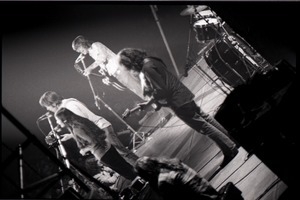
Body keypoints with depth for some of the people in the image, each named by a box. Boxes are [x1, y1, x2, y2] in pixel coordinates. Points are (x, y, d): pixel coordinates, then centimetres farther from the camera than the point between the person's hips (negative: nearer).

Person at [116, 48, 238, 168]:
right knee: (204, 118, 19)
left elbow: (161, 90, -25)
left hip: (178, 102, -10)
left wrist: (148, 103, -12)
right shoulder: (149, 61, 7)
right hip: (183, 95, 10)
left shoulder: (147, 68, -23)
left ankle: (230, 150, 6)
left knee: (203, 126, -2)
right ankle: (231, 140, 31)